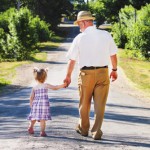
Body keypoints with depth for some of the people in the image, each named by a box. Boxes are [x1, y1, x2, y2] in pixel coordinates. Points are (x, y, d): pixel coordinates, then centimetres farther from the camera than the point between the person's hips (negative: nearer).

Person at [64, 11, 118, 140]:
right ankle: (97, 132, 5)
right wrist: (114, 70, 20)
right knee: (100, 104, 6)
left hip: (86, 73, -1)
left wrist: (68, 76, 13)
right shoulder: (106, 35, 0)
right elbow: (113, 55, 5)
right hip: (103, 72, 1)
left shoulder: (79, 38, -5)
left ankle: (83, 129, 31)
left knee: (84, 104, 16)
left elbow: (72, 60, 1)